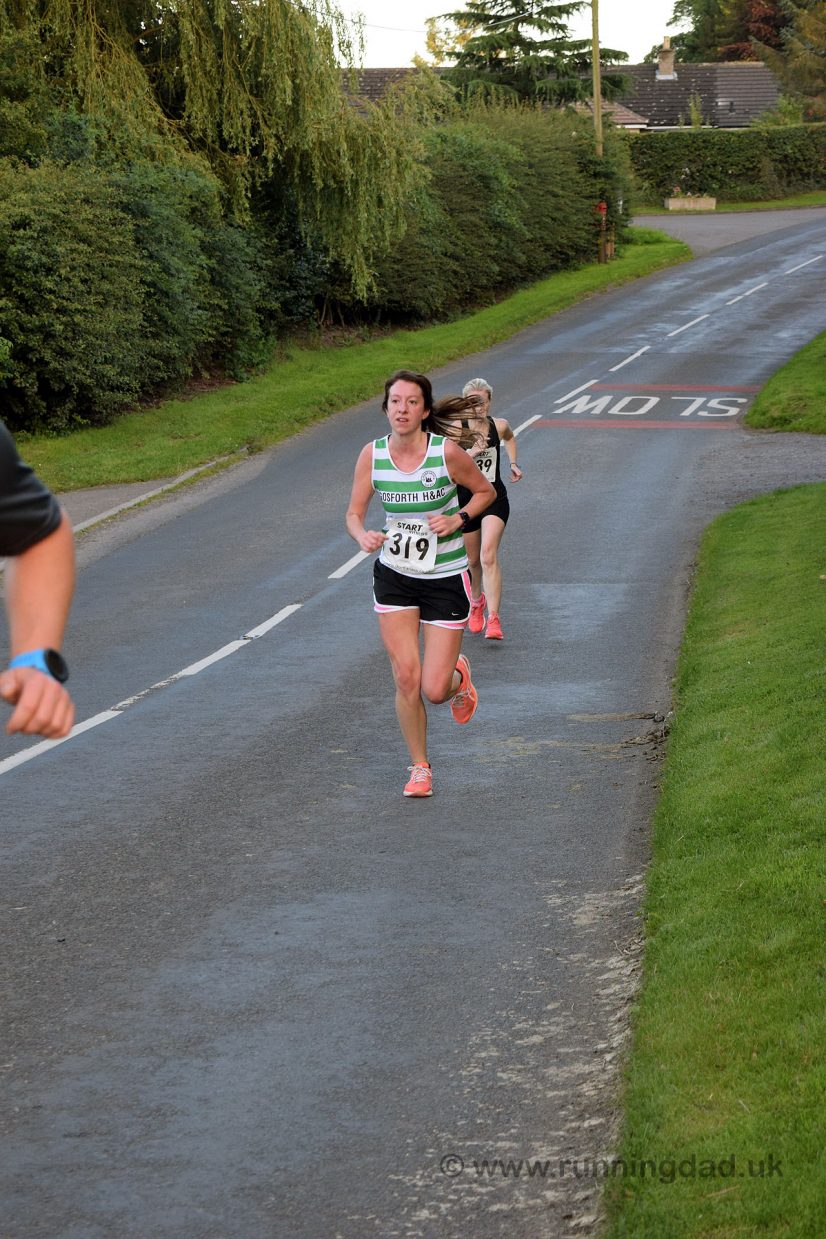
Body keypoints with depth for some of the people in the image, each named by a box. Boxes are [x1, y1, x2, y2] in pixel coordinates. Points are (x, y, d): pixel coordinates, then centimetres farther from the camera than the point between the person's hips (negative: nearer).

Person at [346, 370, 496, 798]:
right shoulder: (372, 454, -7)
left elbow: (485, 492, 2)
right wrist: (363, 536, -23)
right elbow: (354, 513, 0)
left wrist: (457, 519, -16)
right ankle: (419, 768, 17)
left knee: (434, 690, -5)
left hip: (446, 580, -2)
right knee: (406, 678, -4)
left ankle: (458, 676, 34)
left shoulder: (447, 452, -15)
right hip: (394, 577, 2)